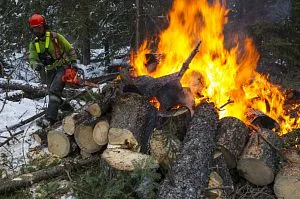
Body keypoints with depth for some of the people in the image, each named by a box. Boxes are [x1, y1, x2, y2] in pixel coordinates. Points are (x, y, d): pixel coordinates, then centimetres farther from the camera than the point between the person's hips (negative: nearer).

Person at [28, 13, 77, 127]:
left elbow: (70, 49, -2)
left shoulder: (55, 37, -9)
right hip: (50, 71, 7)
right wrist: (36, 65, -30)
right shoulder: (34, 44, 4)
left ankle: (50, 119, -32)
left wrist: (73, 63, -9)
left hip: (62, 67, -7)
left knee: (54, 90, -24)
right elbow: (32, 59, -7)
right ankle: (69, 109, 35)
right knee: (52, 93, 11)